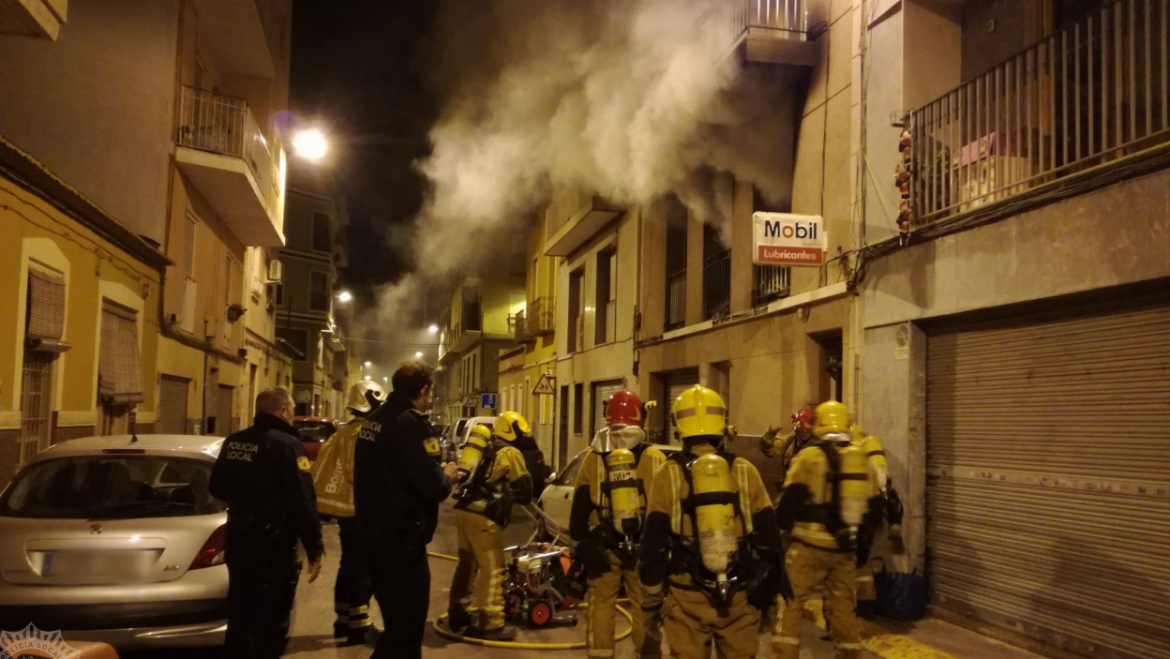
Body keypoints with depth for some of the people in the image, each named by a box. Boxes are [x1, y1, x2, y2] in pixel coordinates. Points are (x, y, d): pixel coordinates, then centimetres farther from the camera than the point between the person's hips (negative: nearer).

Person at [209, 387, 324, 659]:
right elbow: (303, 502, -22)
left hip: (237, 539, 8)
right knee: (271, 620, 3)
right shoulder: (286, 444, -18)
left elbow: (217, 487, 17)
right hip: (273, 543, -8)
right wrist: (315, 548, -15)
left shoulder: (233, 442, 5)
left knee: (239, 613, 20)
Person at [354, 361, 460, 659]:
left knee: (397, 620, 23)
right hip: (401, 539, -9)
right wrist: (446, 475, -4)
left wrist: (436, 471, 16)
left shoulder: (373, 420, 10)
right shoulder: (411, 424, -19)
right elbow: (432, 488, -25)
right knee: (406, 626, 1)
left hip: (373, 533, 9)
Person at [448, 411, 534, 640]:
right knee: (492, 568, -1)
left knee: (467, 563, 19)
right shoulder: (511, 453, 0)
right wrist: (515, 496, 23)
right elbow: (524, 490, 3)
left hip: (463, 510, 8)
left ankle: (457, 613, 28)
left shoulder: (482, 448, 23)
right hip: (483, 516, -8)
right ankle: (491, 624, 1)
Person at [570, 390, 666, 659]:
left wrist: (581, 543, 11)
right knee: (644, 608, 7)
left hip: (602, 546, 1)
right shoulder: (655, 458, -3)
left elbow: (580, 508, 4)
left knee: (601, 604, 11)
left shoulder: (593, 457, 0)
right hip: (643, 547, 0)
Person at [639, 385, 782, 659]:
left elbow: (654, 541, -2)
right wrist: (768, 592, 14)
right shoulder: (745, 471, 1)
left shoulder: (669, 474, -4)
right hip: (740, 595, 2)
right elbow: (768, 538, 4)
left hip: (688, 596, -1)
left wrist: (651, 597, 8)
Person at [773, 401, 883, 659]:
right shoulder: (863, 460, 9)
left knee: (789, 602, 3)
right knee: (843, 607, 16)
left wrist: (782, 525, 6)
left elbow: (790, 499, -12)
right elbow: (872, 507, 15)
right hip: (845, 548, 5)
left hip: (810, 546, -5)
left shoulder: (810, 456, -8)